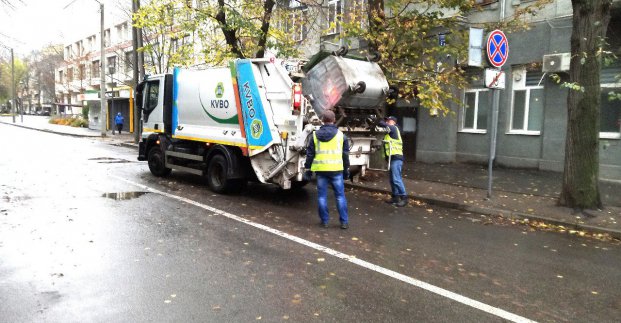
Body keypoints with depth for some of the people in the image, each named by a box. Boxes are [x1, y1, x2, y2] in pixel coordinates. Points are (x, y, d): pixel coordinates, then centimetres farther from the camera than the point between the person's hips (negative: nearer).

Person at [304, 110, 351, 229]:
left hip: (320, 170, 1)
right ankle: (344, 221, 7)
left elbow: (310, 154, 5)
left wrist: (308, 169, 11)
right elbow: (345, 154, 5)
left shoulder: (316, 135, 4)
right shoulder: (340, 135, 2)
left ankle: (324, 221, 12)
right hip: (336, 169, -1)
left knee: (322, 196, 8)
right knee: (340, 195, 6)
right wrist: (346, 169, 13)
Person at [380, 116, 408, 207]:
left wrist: (381, 122, 6)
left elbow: (382, 124, -16)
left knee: (396, 179, -12)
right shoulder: (390, 132, 22)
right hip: (392, 159, 10)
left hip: (396, 158, -10)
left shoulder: (393, 128, -7)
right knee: (392, 180, 13)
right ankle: (395, 197, 19)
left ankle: (404, 198, -8)